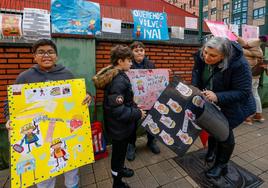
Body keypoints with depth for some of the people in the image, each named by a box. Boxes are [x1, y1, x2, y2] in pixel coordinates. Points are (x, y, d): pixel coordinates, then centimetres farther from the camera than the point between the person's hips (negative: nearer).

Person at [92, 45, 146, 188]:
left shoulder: (113, 75, 3)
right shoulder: (119, 81, -28)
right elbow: (118, 110, -31)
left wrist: (134, 107, 8)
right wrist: (138, 113, -20)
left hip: (117, 124, 9)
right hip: (120, 126, -9)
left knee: (119, 151, 29)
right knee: (118, 152, 13)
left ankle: (119, 169, 54)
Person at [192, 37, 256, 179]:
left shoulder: (239, 64, -33)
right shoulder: (201, 56, -19)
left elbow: (243, 92, -28)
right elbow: (196, 73, -3)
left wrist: (218, 97, -42)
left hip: (231, 105, -4)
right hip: (210, 101, 5)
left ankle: (221, 165, 25)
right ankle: (212, 150, 47)